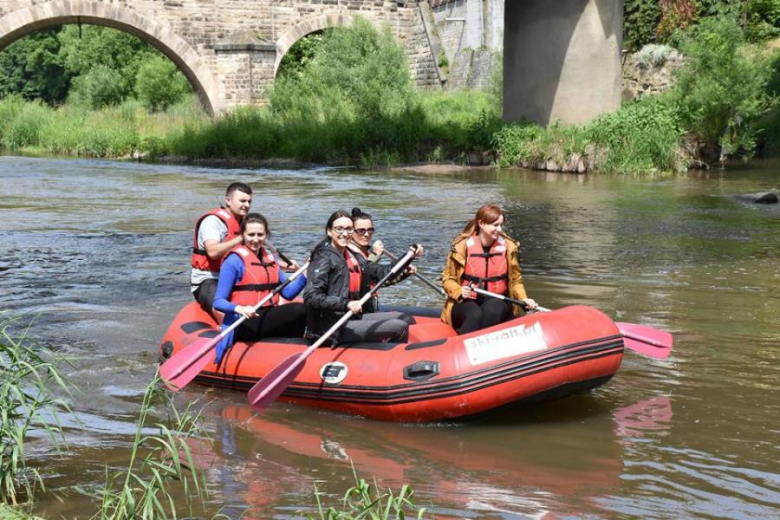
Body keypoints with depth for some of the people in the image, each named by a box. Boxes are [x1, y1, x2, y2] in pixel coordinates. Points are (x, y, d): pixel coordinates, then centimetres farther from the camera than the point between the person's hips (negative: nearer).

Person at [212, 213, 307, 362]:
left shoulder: (270, 259, 16)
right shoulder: (235, 260, -5)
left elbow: (288, 292, 8)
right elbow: (218, 302, -9)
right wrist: (239, 309, -28)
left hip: (269, 320, 7)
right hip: (244, 325, -7)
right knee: (299, 310, -25)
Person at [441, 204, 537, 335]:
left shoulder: (508, 246, 2)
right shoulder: (462, 246, -6)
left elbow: (515, 280, 12)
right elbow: (447, 278, 2)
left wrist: (523, 298, -6)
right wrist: (459, 291, -18)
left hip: (496, 301, 2)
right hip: (466, 302, -2)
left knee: (492, 311, -34)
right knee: (475, 315, -35)